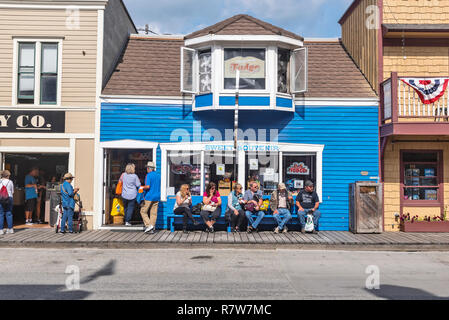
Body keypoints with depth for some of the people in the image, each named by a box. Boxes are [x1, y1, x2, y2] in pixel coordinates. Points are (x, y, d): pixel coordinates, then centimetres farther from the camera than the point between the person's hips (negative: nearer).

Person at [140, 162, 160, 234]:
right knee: (154, 213, 6)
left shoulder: (148, 175, -11)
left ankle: (149, 225, -6)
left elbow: (148, 186, -20)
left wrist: (143, 188, -2)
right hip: (157, 197, 6)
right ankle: (152, 229, 6)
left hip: (149, 197, -6)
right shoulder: (158, 175, 10)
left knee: (143, 211, 5)